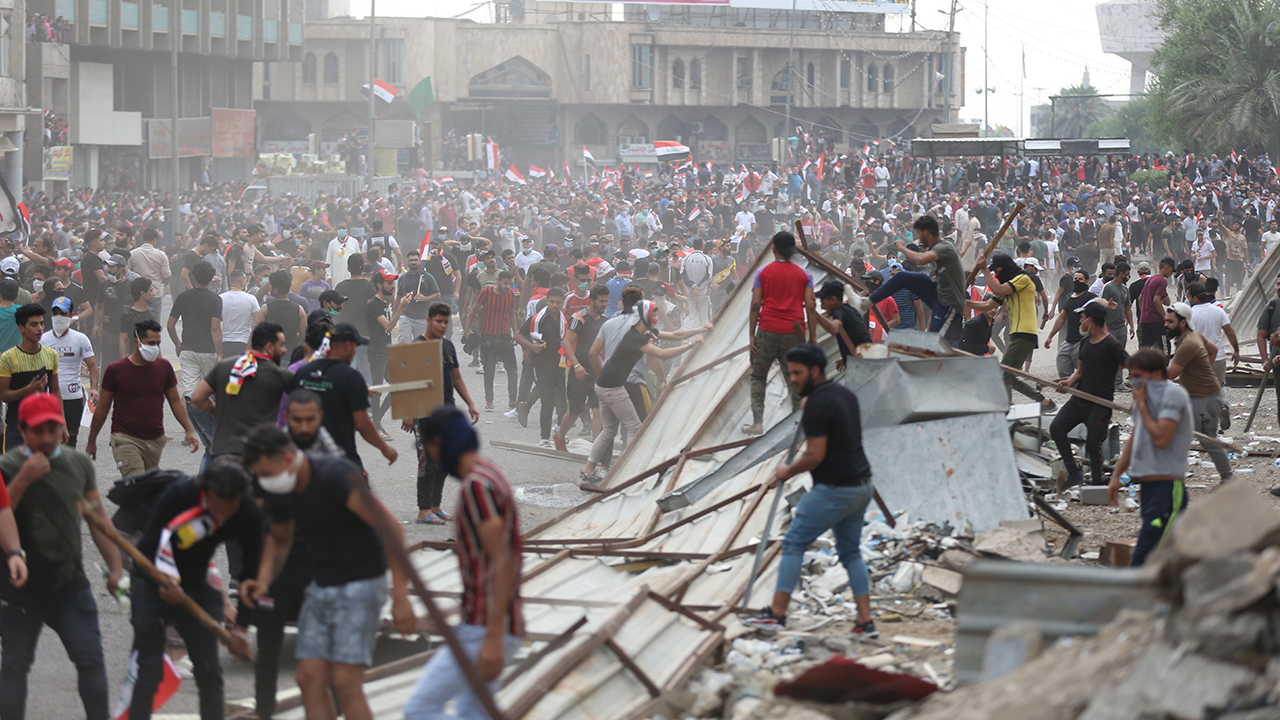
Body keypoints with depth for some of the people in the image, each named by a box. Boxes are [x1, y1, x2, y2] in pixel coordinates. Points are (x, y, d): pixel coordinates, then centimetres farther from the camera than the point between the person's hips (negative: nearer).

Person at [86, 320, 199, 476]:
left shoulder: (164, 367, 4)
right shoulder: (116, 370, -4)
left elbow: (175, 401, 13)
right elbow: (102, 408, 4)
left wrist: (189, 430, 1)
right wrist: (91, 441, 9)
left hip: (156, 440, 4)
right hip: (125, 439, -4)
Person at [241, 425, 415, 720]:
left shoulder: (336, 475, -23)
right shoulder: (280, 491, 0)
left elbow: (390, 527, -25)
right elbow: (279, 540, 21)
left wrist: (400, 596, -27)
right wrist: (263, 580, 2)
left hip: (361, 583, -7)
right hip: (322, 585, 7)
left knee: (345, 682, -13)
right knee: (310, 679, 0)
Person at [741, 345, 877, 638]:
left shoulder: (817, 404, -17)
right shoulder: (845, 394, 12)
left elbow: (815, 455, -21)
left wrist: (787, 472, -5)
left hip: (834, 490, -9)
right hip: (861, 486, 9)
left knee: (794, 543, -1)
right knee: (851, 551, 14)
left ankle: (776, 614, 0)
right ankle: (865, 622, 8)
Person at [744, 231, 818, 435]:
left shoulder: (763, 273, 4)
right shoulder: (804, 275, 6)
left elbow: (755, 305, -2)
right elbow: (810, 307, 1)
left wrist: (751, 336, 0)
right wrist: (812, 338, 3)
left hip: (767, 330, -1)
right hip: (794, 332, 1)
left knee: (758, 376, 8)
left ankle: (757, 422, -2)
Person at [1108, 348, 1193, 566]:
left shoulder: (1172, 394, -11)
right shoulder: (1146, 395, 16)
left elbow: (1161, 438, -21)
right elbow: (1135, 439, 26)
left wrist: (1142, 405, -11)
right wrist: (1116, 475, 23)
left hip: (1167, 485, -9)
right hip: (1147, 483, 9)